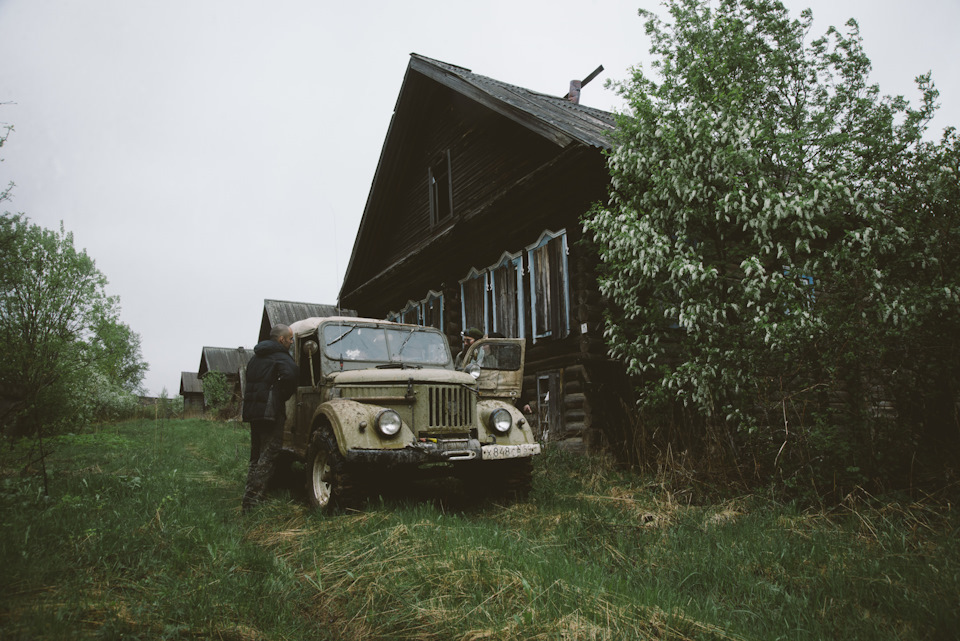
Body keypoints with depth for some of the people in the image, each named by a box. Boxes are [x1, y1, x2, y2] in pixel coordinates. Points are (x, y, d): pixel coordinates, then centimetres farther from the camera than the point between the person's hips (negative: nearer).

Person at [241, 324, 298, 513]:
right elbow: (289, 375, -27)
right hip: (270, 411, -8)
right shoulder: (280, 356, -8)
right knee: (268, 457, -3)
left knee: (256, 457, 16)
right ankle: (252, 499, -7)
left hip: (251, 410, 8)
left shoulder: (256, 357, 19)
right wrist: (283, 396, -11)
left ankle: (249, 499, 19)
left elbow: (250, 380, 17)